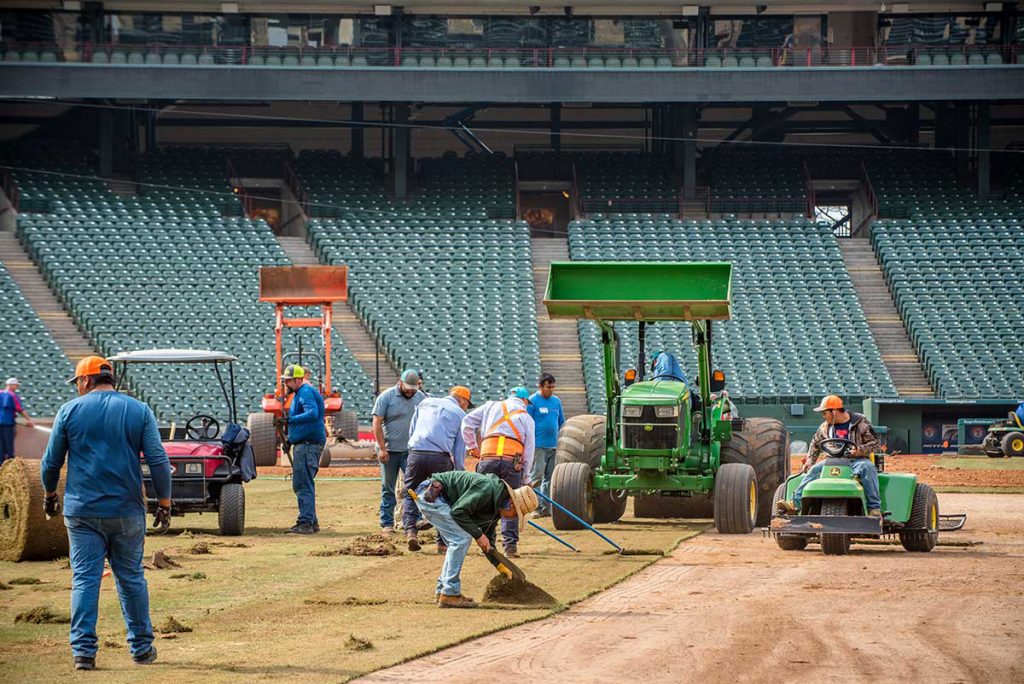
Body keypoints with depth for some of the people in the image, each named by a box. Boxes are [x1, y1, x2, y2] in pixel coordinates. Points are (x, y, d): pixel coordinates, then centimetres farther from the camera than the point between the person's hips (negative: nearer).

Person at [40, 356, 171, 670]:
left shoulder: (70, 411, 0)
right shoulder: (139, 411, 2)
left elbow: (51, 461, 5)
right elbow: (158, 460, -3)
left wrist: (49, 494, 21)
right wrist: (164, 501, 2)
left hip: (82, 511, -1)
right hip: (127, 512, 1)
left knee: (84, 579, 1)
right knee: (131, 578, 12)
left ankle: (83, 650, -6)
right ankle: (142, 647, 17)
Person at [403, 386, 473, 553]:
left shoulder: (426, 402, 20)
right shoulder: (460, 415, 12)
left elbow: (411, 430, 21)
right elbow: (459, 451, 9)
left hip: (416, 453, 2)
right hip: (440, 457, -2)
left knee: (410, 495, 11)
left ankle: (410, 530, -11)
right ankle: (443, 542, 11)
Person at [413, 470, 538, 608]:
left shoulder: (495, 508, 10)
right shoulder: (486, 489, -21)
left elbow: (488, 537, 21)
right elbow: (458, 511, -23)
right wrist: (478, 534, -17)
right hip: (430, 494, -10)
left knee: (459, 540, 12)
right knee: (462, 538, -13)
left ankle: (442, 590, 17)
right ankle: (449, 594, -12)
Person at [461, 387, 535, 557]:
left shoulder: (491, 406, 22)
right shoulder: (526, 418, 20)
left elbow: (467, 422, 16)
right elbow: (529, 449, 15)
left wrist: (471, 445, 24)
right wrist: (525, 475, 19)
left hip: (488, 458, 1)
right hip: (513, 460, -1)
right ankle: (510, 545, -5)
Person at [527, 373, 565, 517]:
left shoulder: (556, 401, 14)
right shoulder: (532, 401, -5)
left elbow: (561, 423, 21)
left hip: (553, 446, 7)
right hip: (538, 446, -7)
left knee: (550, 478, 8)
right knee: (536, 477, -10)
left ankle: (546, 508, 13)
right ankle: (534, 507, -7)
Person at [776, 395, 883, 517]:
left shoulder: (861, 423, -4)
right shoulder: (826, 427, 12)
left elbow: (876, 443, -5)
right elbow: (815, 444, 27)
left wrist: (860, 450, -20)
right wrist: (809, 460, 14)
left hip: (856, 460, -5)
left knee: (867, 468, -36)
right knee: (814, 470, -18)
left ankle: (874, 508, -37)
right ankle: (796, 504, -25)